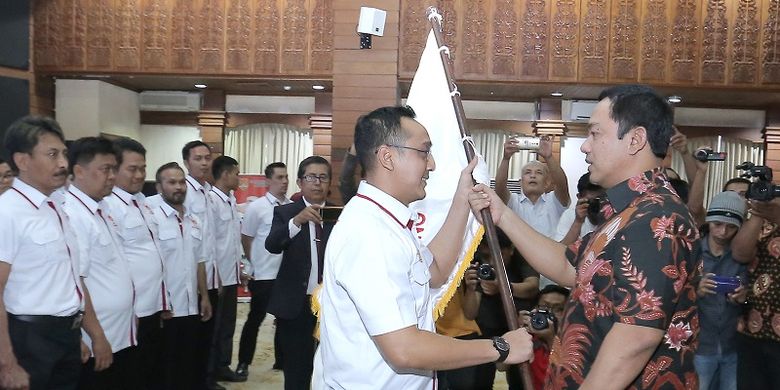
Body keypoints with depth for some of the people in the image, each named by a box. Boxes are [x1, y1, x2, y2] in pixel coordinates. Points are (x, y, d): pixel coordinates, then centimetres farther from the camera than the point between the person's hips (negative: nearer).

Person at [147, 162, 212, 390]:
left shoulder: (193, 220, 10)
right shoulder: (151, 215, -11)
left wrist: (204, 297, 13)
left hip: (190, 306, 6)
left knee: (189, 365, 15)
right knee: (165, 369, 8)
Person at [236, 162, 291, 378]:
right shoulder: (256, 207, -10)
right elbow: (245, 240, -2)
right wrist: (254, 266, 4)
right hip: (263, 275, -4)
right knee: (255, 320, 8)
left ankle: (281, 360, 30)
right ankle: (243, 363, 23)